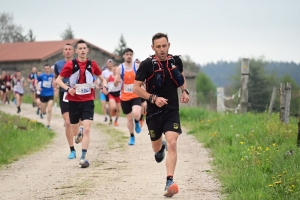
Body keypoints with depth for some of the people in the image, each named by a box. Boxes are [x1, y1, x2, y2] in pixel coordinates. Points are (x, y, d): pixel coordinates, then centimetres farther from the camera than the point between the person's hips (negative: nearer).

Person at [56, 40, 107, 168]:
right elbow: (58, 80, -2)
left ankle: (83, 158, -12)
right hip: (73, 101, 0)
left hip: (88, 101, 0)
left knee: (87, 129, -15)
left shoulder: (92, 65, 1)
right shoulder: (70, 65, -5)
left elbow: (101, 77, 18)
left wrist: (104, 86, -2)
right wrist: (67, 88, -19)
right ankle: (79, 136, 50)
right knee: (74, 132, 11)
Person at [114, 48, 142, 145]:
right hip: (125, 97, 1)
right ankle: (132, 137, 29)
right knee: (129, 118, 9)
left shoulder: (137, 66, -3)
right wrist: (116, 81, -20)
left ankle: (137, 122, 10)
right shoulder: (120, 68, -1)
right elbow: (115, 84, 2)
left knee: (136, 114, -26)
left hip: (136, 96, -1)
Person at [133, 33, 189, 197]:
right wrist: (154, 98, -23)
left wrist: (184, 91, 2)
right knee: (156, 147, 17)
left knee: (172, 144, -19)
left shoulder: (176, 61, -1)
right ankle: (160, 148, 58)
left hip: (172, 111, 0)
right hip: (154, 112, 0)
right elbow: (136, 88, -10)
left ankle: (169, 183, -20)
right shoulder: (147, 65, -12)